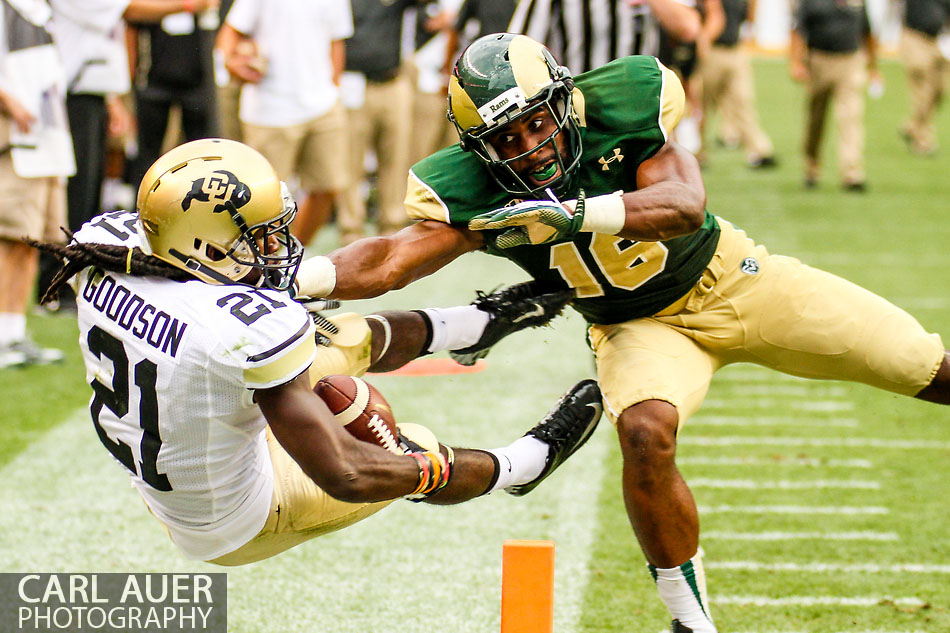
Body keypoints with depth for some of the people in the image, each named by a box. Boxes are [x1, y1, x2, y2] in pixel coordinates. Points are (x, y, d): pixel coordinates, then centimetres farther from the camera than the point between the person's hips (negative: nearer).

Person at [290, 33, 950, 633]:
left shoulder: (619, 118, -27)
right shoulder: (481, 195, -23)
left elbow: (685, 206, -38)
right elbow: (389, 262, -30)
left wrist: (568, 213, -50)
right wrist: (288, 279, -46)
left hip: (730, 280, 0)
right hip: (641, 326, 0)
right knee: (646, 433, -32)